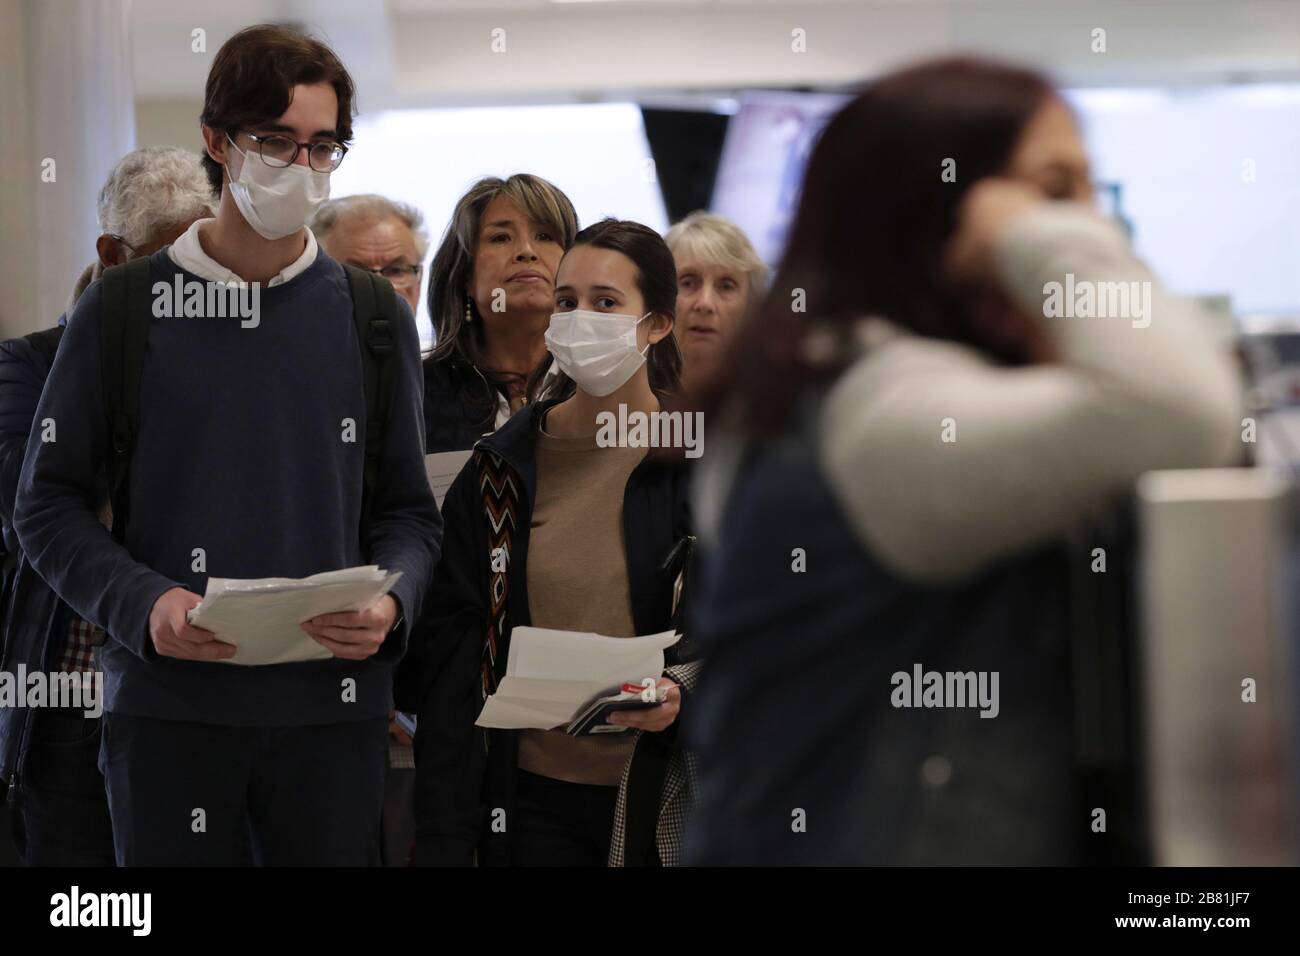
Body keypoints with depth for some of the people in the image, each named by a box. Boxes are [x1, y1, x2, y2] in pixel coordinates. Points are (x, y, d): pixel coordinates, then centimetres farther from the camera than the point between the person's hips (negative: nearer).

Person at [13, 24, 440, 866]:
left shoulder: (374, 319, 8)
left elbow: (408, 509, 11)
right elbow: (49, 502, 3)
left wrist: (390, 605, -10)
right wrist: (143, 603, -14)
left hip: (333, 709, 2)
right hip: (167, 708, -1)